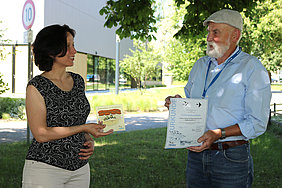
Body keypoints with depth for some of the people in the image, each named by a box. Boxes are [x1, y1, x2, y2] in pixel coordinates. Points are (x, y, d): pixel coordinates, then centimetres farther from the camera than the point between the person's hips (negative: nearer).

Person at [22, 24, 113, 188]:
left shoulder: (78, 81, 8)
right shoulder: (36, 87, -10)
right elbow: (41, 134, -15)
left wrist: (89, 142, 0)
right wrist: (85, 128, -16)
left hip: (80, 168, 6)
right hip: (45, 167, -5)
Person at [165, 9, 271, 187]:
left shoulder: (252, 68, -6)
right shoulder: (200, 65, 13)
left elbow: (257, 123, -12)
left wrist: (219, 134, -23)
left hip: (231, 158, -5)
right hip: (196, 154, 5)